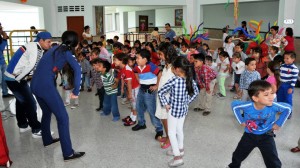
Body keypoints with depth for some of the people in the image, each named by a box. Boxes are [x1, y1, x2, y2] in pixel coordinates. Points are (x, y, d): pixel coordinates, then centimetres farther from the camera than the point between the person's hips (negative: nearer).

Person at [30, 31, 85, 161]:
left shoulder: (55, 48, 19)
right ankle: (68, 153, -3)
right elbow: (77, 70, -17)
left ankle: (47, 140, 44)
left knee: (47, 112, 28)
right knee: (63, 117, -3)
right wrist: (76, 91, -14)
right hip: (46, 85, -8)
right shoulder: (66, 52, -2)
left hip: (35, 84, 8)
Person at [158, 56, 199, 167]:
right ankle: (180, 150, 39)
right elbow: (196, 92, 11)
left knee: (171, 133, 4)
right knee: (179, 130, 23)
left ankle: (178, 157, 4)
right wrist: (188, 101, 13)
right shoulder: (190, 80, -5)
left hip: (174, 109, -6)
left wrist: (165, 104, -12)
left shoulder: (174, 80, -22)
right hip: (184, 108, 7)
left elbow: (160, 92, -22)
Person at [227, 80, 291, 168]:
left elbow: (288, 108, -9)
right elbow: (234, 105, -10)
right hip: (249, 135, 1)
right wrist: (241, 121, -5)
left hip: (266, 136, -1)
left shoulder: (274, 106, -30)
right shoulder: (247, 106, -30)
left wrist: (279, 123, -8)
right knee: (237, 155, 19)